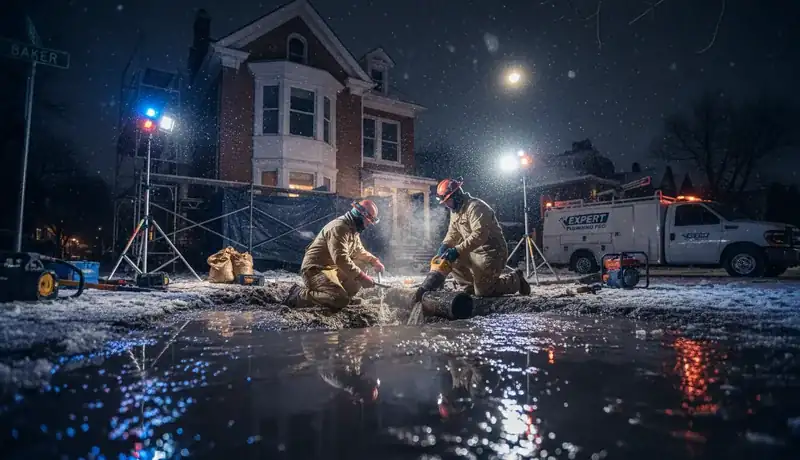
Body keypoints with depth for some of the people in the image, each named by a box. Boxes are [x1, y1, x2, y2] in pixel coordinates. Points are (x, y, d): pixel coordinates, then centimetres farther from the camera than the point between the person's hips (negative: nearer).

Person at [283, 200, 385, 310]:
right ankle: (299, 295, -13)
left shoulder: (352, 229, 11)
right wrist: (361, 277, -31)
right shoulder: (339, 228, -22)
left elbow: (359, 251, 25)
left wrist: (374, 261, 10)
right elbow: (341, 259, -32)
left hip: (331, 269, 10)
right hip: (315, 271, -10)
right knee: (341, 301, -26)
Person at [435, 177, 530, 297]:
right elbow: (453, 233, 11)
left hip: (491, 253, -9)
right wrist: (445, 246, -11)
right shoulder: (455, 210, 8)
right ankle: (470, 289, 12)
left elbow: (479, 235, -33)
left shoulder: (475, 207, -23)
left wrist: (457, 251, -38)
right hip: (474, 252, 10)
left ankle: (515, 280, 14)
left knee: (482, 292, -8)